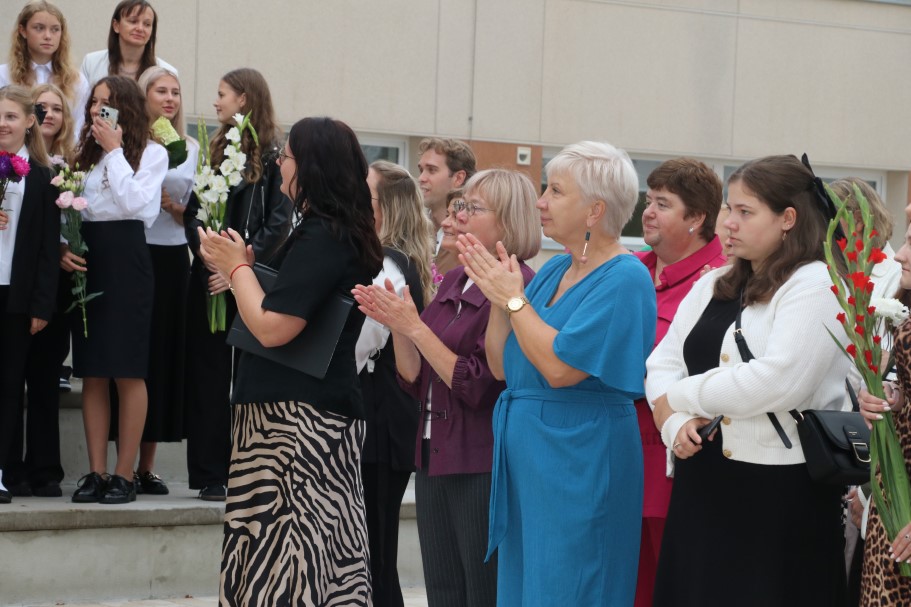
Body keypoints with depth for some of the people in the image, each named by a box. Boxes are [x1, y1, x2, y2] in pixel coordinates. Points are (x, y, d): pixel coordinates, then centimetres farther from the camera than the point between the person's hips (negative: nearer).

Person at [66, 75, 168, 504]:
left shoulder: (151, 153, 4)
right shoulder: (85, 153, 16)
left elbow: (134, 202, -12)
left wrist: (114, 150, -6)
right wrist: (61, 248, -5)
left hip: (126, 260, -5)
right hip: (84, 262, 5)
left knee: (128, 371, -4)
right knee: (92, 374, 4)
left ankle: (125, 475, -1)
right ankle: (96, 473, 7)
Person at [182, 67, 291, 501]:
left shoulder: (274, 152, -3)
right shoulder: (217, 148, 15)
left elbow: (280, 220, -9)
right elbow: (193, 211, 11)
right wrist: (205, 254, -7)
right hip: (208, 279, 5)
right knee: (208, 372, 4)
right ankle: (210, 474, 7)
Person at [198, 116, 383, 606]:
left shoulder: (320, 239, -16)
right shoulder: (346, 234, 13)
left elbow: (272, 327, -21)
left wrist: (237, 266, -6)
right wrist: (240, 271, 10)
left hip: (296, 418, -10)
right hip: (328, 412, 10)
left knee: (284, 552, -7)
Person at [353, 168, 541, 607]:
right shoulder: (452, 282, 11)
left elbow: (478, 386, -18)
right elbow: (415, 381, 12)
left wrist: (414, 327, -16)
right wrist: (395, 326, -4)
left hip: (483, 470, -8)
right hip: (433, 462, 8)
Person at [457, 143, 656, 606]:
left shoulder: (624, 280, -13)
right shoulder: (554, 271, 13)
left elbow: (559, 367, -22)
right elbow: (502, 367, 12)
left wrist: (514, 298, -12)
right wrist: (497, 296, -1)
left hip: (580, 461, -9)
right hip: (523, 454, 9)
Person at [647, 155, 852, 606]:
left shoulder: (816, 285, -8)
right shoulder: (713, 286, 15)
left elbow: (778, 380, -21)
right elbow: (662, 364, 11)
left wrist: (680, 397, -9)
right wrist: (676, 424, -11)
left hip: (780, 491, -6)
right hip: (702, 484, 6)